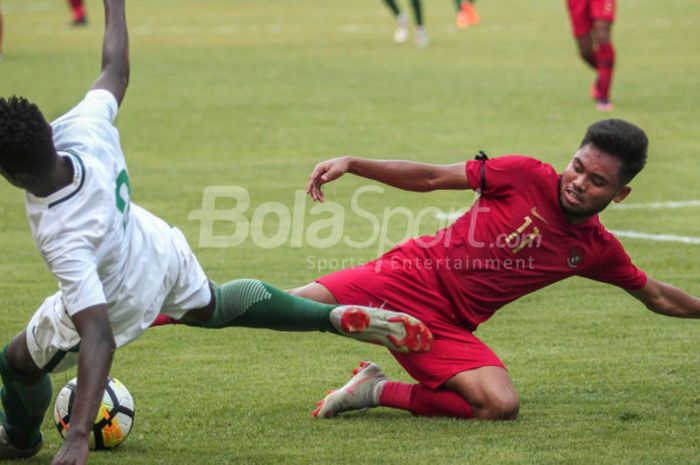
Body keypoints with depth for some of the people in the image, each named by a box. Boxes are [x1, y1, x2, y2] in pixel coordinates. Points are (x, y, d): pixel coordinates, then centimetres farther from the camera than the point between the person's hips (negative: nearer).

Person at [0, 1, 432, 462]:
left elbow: (98, 338, -51)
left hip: (121, 304, -6)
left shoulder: (63, 237, -48)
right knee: (215, 307, 37)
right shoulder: (81, 129, -34)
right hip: (161, 250, 6)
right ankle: (342, 318, 30)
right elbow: (116, 72, -12)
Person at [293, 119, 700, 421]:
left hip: (448, 325, 4)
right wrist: (350, 164, -9)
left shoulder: (600, 251, 4)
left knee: (502, 406, -25)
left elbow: (658, 298, 21)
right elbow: (430, 177, -3)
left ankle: (381, 392, -9)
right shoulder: (528, 176, -7)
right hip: (406, 280, -3)